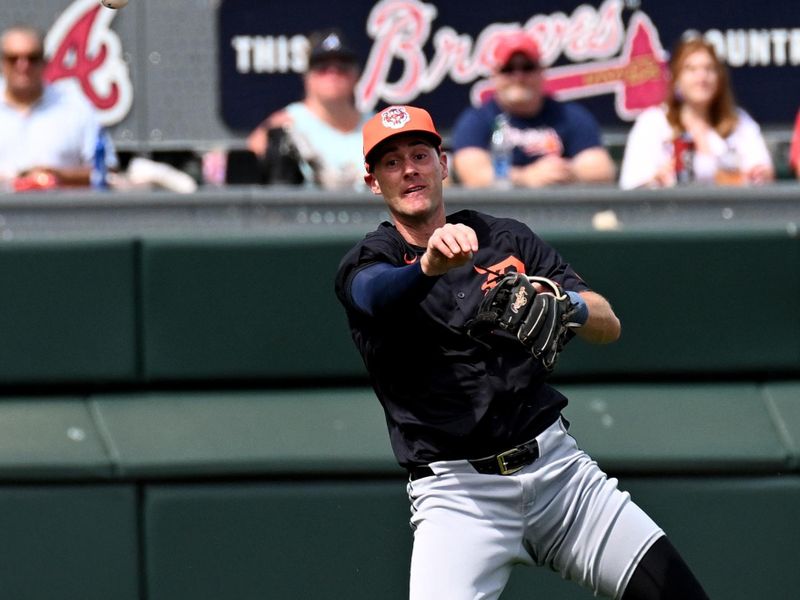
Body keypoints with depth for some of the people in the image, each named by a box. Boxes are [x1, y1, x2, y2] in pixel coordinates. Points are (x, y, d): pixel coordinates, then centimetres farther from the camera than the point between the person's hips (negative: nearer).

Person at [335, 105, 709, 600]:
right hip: (458, 491, -3)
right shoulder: (366, 265, 1)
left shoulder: (508, 239, 12)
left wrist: (570, 307, -19)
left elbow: (609, 325, 5)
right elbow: (380, 294, -25)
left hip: (556, 464, 3)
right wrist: (431, 263, -47)